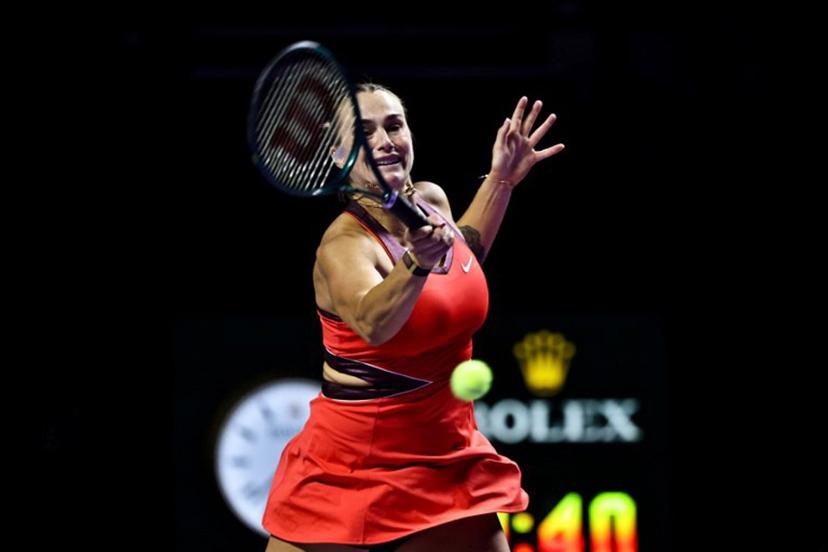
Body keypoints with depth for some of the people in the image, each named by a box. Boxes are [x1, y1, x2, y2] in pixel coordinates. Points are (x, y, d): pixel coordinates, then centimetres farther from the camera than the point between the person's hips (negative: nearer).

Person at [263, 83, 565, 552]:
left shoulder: (433, 201, 1)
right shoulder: (345, 244, -20)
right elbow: (372, 323, -43)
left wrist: (501, 180, 19)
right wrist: (417, 263, -59)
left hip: (448, 459, 6)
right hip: (350, 471, -6)